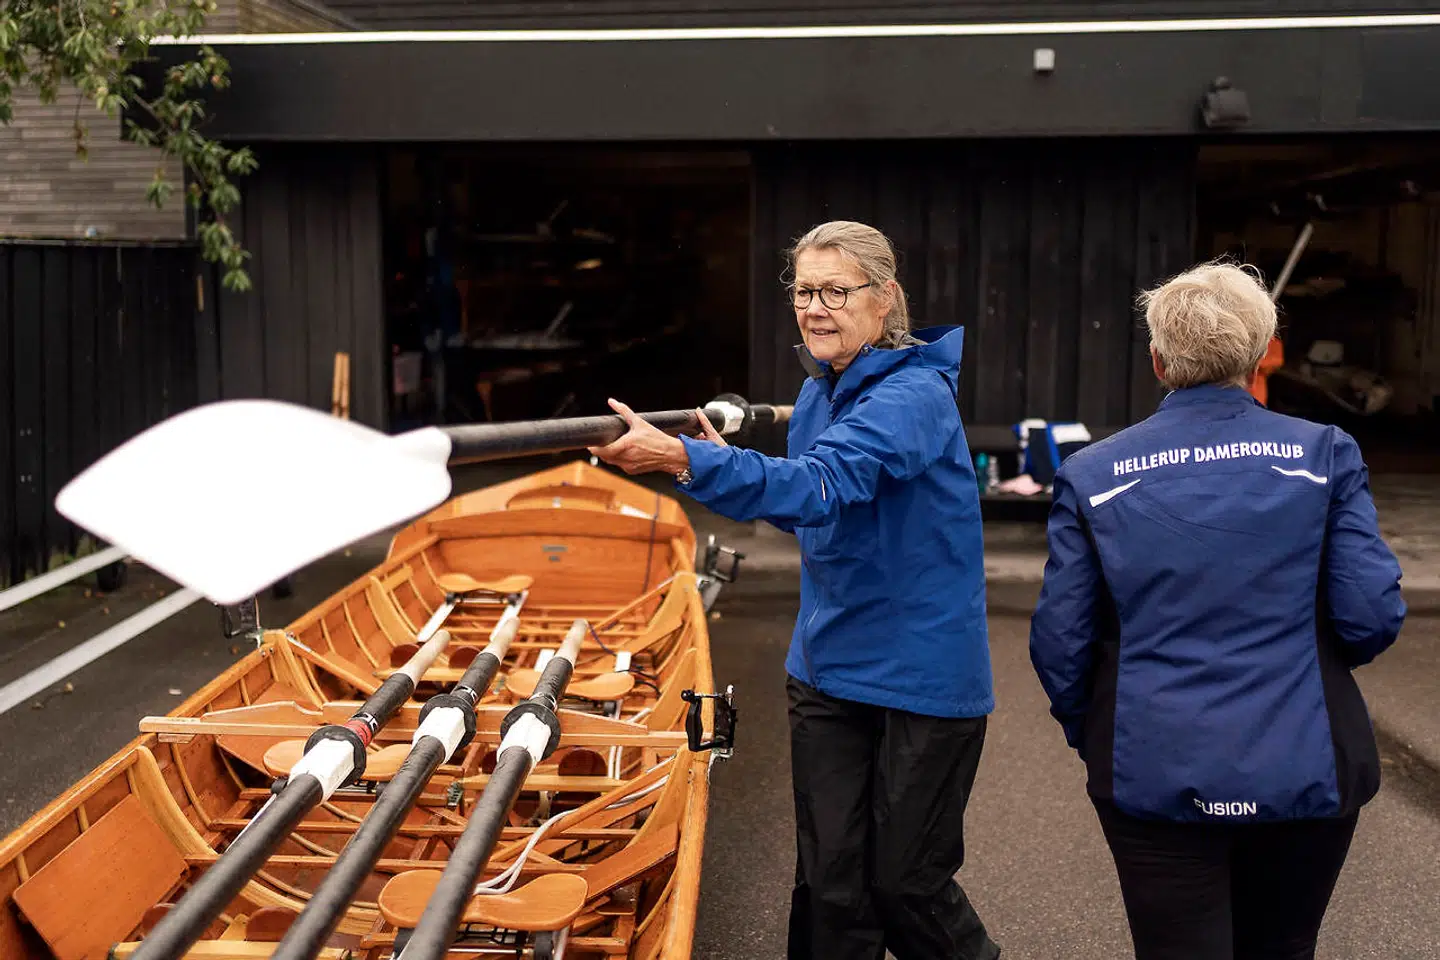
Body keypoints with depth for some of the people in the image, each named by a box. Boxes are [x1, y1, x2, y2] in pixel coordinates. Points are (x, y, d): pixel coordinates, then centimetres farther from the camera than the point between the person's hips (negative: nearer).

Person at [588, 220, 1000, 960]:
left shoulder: (914, 395, -19)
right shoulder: (818, 392, 7)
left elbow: (821, 485, -34)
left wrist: (685, 459, -43)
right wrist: (729, 466, 1)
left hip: (922, 672, -6)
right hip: (827, 668, 6)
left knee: (905, 883, 7)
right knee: (828, 880, 9)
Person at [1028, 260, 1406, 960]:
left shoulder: (1091, 474, -4)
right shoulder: (1324, 455, -4)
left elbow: (1059, 640, -4)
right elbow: (1372, 616, -8)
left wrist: (1089, 735, 14)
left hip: (1155, 778, -1)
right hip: (1306, 772, 2)